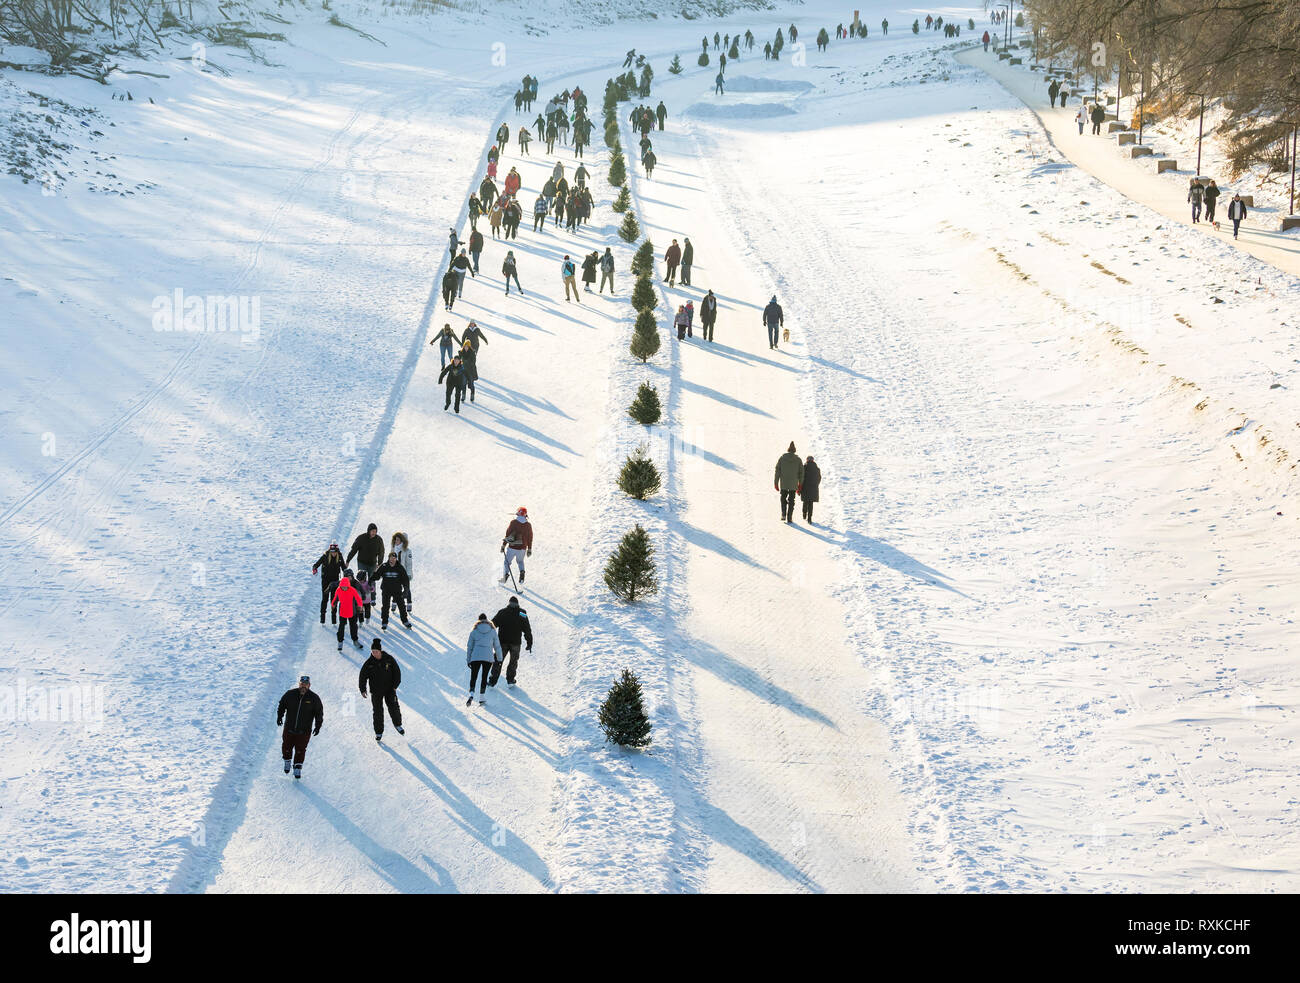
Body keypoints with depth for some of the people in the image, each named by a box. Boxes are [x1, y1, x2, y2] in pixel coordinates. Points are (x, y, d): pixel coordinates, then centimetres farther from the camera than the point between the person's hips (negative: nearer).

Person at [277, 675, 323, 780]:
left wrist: (318, 726, -4)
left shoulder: (314, 698, -6)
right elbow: (282, 705, 8)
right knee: (286, 747, 9)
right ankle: (287, 760, 38)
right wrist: (279, 716, -5)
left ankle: (298, 768, 14)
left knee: (300, 750, -2)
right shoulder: (290, 695, -5)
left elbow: (319, 712, 2)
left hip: (304, 731, -1)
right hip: (289, 728, 1)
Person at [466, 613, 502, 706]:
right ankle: (481, 699, 8)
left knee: (473, 677, 2)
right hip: (488, 657, 0)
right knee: (484, 678, 10)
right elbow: (497, 646, 10)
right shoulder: (492, 631, 5)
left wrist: (468, 660, 15)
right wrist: (499, 659, 20)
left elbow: (469, 647, 9)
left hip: (475, 657, 0)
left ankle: (471, 695, -20)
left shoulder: (474, 631, 5)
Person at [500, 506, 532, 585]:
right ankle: (521, 571, 1)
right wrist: (529, 549, 16)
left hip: (512, 547, -3)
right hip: (522, 548, 3)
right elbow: (530, 538, 7)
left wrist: (503, 545, 1)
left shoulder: (513, 522, -9)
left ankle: (505, 574, -9)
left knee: (507, 562, 12)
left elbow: (507, 534, -7)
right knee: (520, 561, 25)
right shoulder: (528, 525, 0)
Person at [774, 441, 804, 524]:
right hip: (793, 484, 0)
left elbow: (777, 471, -2)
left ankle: (783, 514, -1)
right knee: (791, 501, 8)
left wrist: (776, 483, 2)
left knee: (783, 499, 16)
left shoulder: (782, 458, -1)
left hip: (783, 484, 0)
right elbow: (801, 473, 2)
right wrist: (800, 485, 10)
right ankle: (789, 518, 5)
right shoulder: (798, 460, 0)